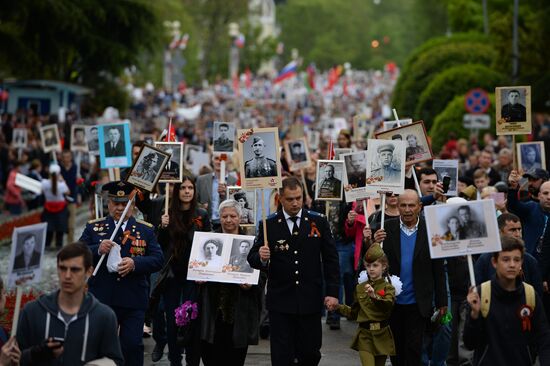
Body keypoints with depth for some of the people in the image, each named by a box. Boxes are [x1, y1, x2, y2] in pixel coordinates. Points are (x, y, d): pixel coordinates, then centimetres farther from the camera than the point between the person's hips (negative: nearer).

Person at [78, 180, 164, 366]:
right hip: (102, 300, 1)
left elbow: (158, 260, 0)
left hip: (134, 301, 0)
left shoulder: (146, 230, 8)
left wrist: (135, 263, -18)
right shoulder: (93, 227, 8)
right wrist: (97, 250, -19)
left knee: (132, 345, -4)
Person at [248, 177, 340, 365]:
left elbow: (330, 259, 6)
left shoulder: (319, 222, 4)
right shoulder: (269, 225, 1)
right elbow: (252, 259, 1)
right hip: (280, 302, -1)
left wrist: (332, 292, 0)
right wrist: (261, 257, -22)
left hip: (310, 301, 1)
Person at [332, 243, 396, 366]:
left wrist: (375, 297, -41)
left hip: (381, 336, -1)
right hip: (364, 336, 1)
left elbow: (388, 305, -25)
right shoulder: (360, 288, 8)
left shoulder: (387, 287, -4)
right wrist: (338, 307, 4)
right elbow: (353, 313, 17)